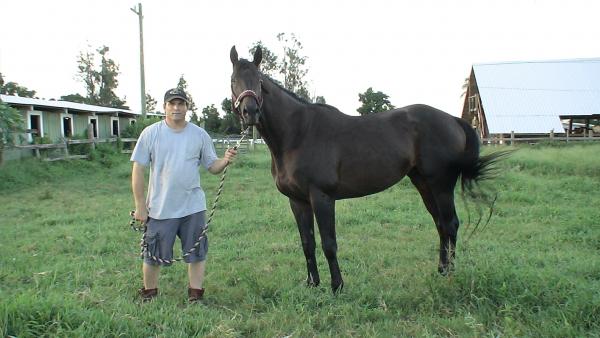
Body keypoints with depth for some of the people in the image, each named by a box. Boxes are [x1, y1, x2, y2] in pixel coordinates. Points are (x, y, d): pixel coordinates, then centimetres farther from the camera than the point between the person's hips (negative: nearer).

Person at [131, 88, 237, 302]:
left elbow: (212, 167, 4)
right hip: (159, 209, -1)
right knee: (153, 256, 11)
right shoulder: (151, 133, -4)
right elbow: (138, 170, -4)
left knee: (196, 253, 11)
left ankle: (195, 295, 27)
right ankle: (149, 295, 34)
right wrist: (140, 205, -6)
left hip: (193, 207, 2)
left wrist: (225, 161, -19)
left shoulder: (200, 135, 1)